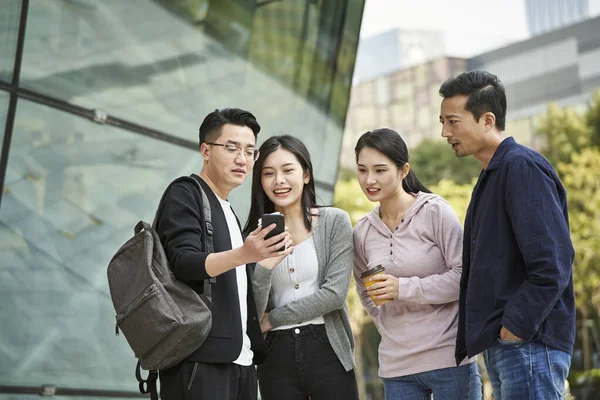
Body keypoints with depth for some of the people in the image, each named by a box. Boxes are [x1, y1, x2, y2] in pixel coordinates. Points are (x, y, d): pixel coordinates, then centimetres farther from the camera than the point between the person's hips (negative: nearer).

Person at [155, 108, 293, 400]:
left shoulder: (229, 214, 23)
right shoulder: (184, 196, -3)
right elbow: (184, 263, -18)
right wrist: (244, 255, -31)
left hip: (240, 361, 8)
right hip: (199, 360, -8)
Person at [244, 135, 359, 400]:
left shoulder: (335, 222, 0)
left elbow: (335, 293, -9)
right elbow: (251, 314, -2)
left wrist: (273, 319, -6)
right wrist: (265, 265, -19)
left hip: (327, 351, -2)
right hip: (276, 356, 2)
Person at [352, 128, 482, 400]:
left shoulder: (435, 211, -7)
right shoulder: (362, 232, 8)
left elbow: (466, 275, -11)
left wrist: (405, 289, -16)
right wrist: (390, 328, 9)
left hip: (449, 359, -5)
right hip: (396, 367, 5)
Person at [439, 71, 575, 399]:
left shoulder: (522, 167, -11)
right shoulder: (490, 177, 18)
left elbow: (552, 265, -20)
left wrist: (515, 329, -17)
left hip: (529, 345, -9)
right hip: (500, 347, 9)